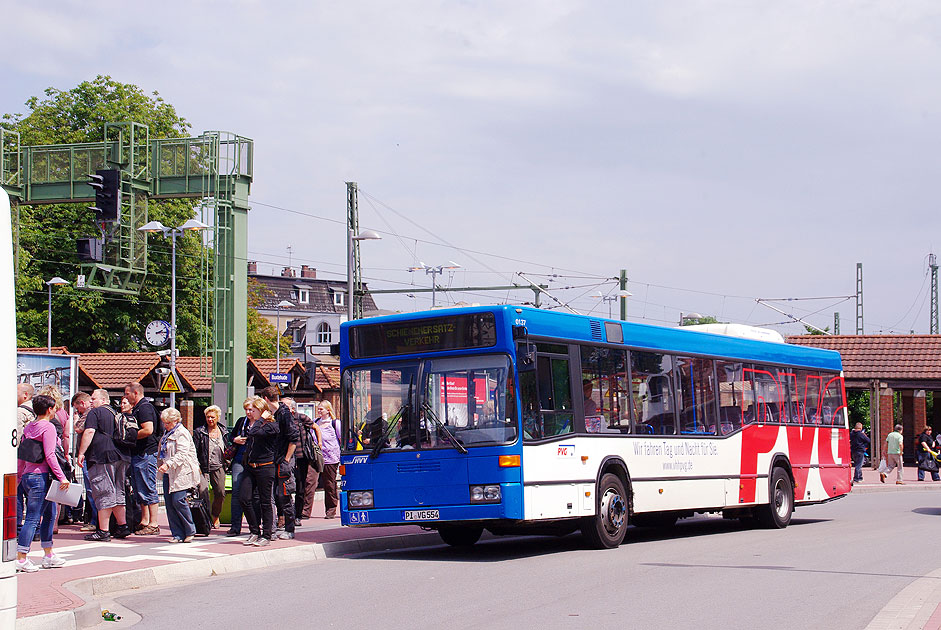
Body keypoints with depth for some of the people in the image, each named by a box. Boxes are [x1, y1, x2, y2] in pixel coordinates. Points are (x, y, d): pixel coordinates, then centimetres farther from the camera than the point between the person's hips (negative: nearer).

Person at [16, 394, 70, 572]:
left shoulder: (29, 427, 13)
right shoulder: (48, 427, -11)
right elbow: (49, 455, -17)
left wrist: (18, 478, 22)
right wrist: (62, 477, -17)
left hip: (28, 476, 9)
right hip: (40, 476, -9)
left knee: (49, 514, 17)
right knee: (32, 519, -7)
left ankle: (48, 556, 23)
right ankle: (21, 559, -8)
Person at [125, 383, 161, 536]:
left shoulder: (144, 408, -13)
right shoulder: (137, 409, 19)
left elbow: (148, 430, -24)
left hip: (145, 454, -11)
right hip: (138, 454, 11)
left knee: (148, 489, -9)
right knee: (140, 490, 14)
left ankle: (153, 524, -8)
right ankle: (144, 522, 20)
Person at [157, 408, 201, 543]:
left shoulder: (182, 433, -8)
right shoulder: (166, 433, 20)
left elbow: (181, 454, -20)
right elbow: (161, 453, 31)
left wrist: (168, 465, -30)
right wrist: (160, 466, 19)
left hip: (181, 472, -9)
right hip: (168, 474, 9)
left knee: (178, 501, -15)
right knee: (169, 502, 1)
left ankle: (190, 531, -2)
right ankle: (177, 534, 5)